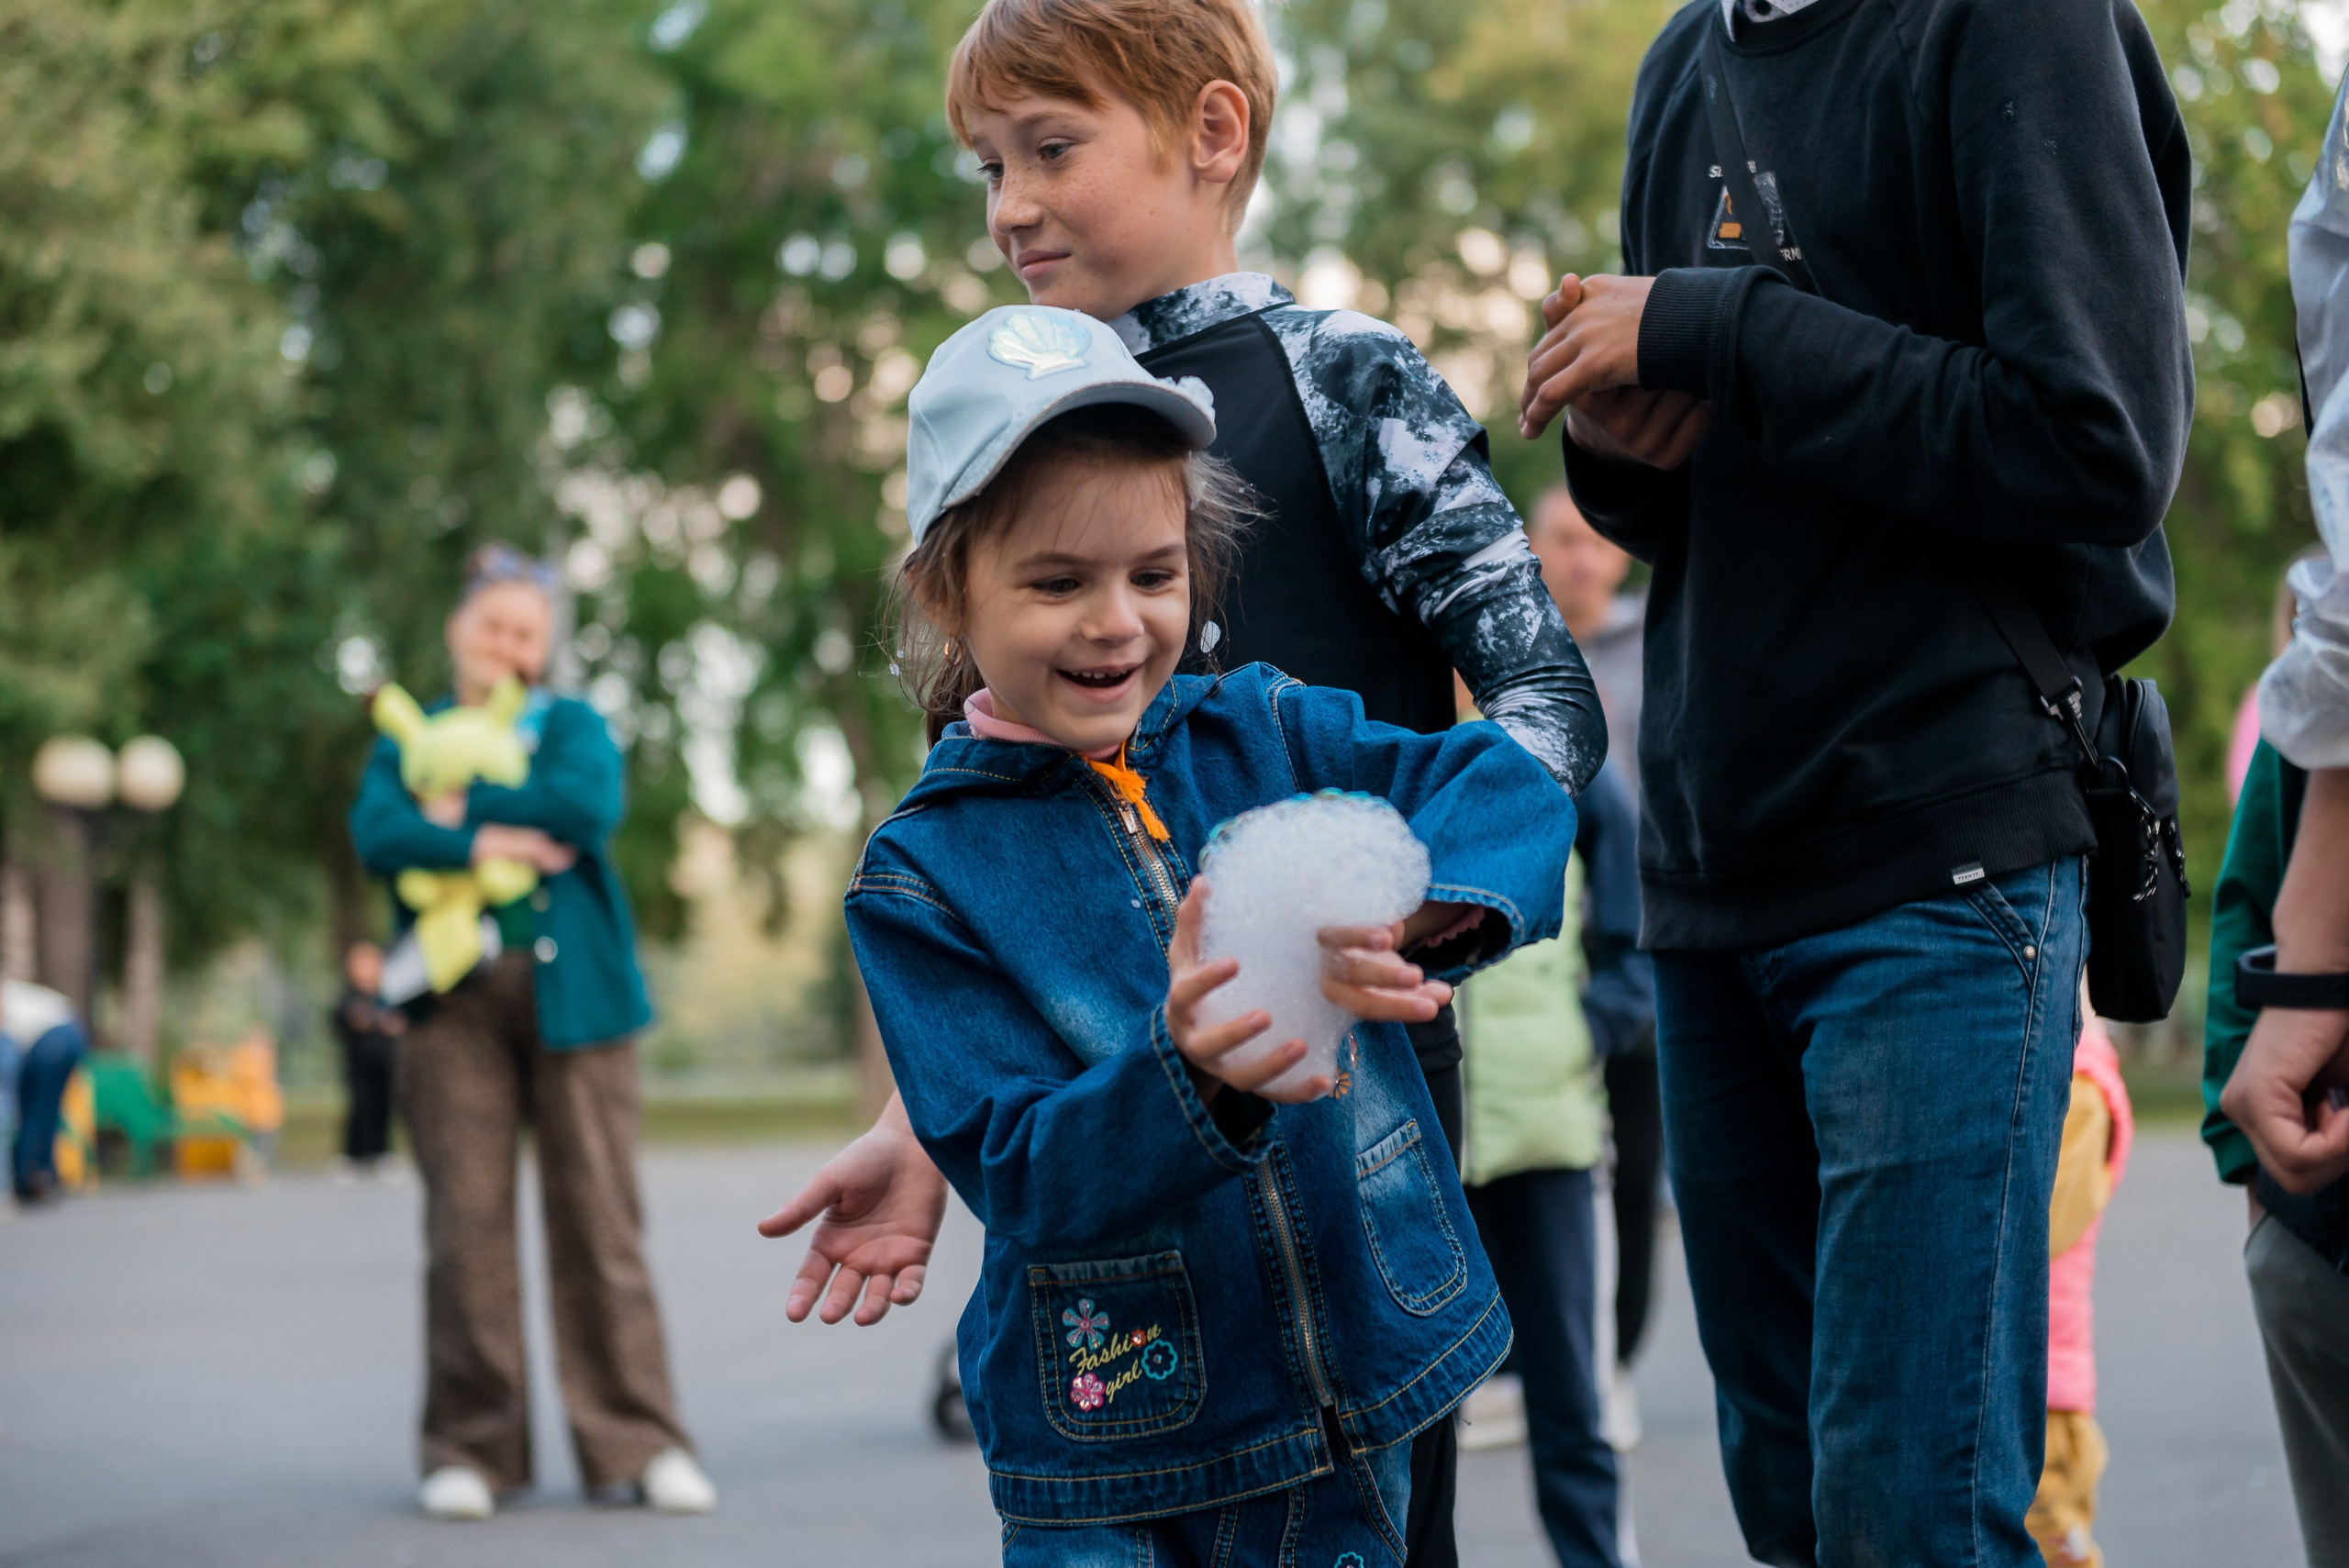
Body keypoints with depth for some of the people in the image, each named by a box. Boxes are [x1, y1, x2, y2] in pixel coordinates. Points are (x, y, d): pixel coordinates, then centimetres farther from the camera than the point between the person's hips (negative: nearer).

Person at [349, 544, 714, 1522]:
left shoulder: (572, 724, 15)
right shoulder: (410, 739, 18)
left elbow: (592, 805, -7)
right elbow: (377, 833, -2)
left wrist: (466, 805, -3)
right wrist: (481, 844, -14)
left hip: (571, 991, -1)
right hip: (456, 999, 1)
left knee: (598, 1217, -3)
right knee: (466, 1220, -5)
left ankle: (636, 1443, 1)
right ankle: (470, 1448, 3)